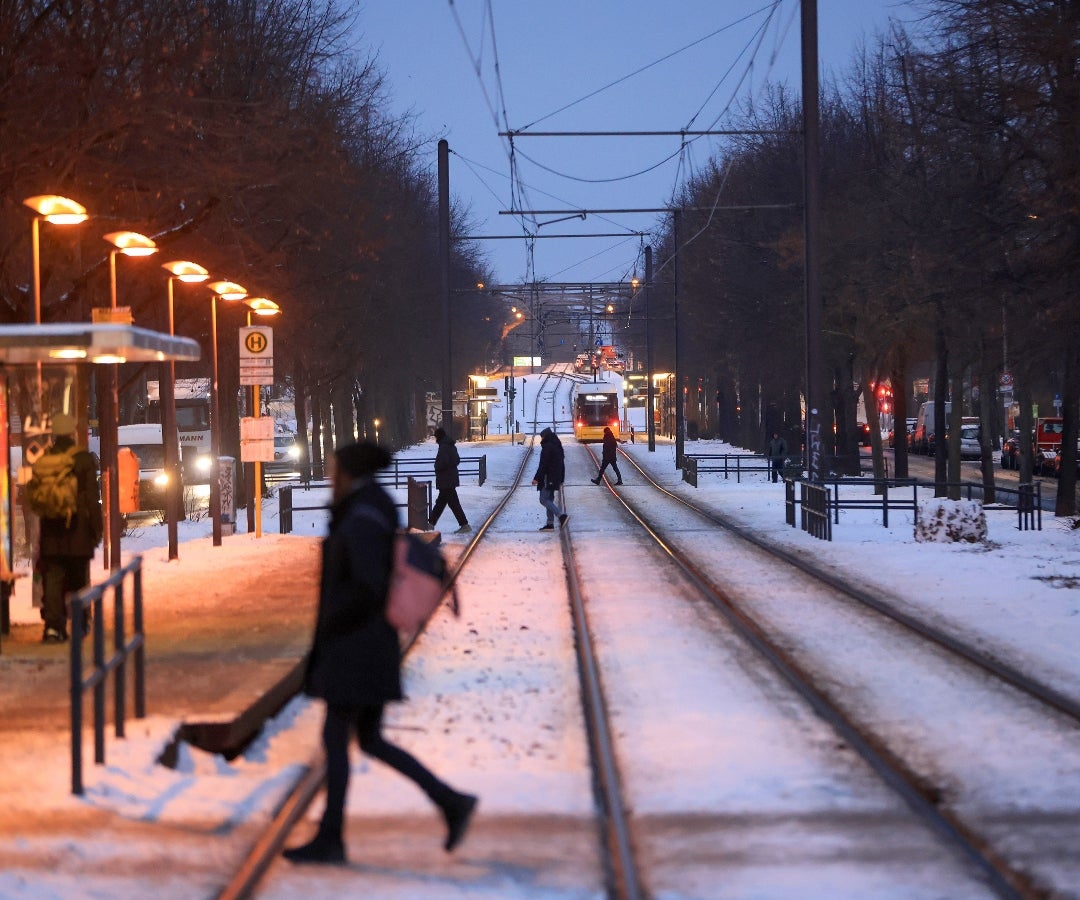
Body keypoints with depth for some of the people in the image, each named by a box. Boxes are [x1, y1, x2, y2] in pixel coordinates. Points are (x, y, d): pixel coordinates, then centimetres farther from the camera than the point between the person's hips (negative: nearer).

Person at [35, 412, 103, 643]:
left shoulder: (44, 461, 2)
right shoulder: (84, 460, -6)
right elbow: (92, 496, -8)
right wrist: (97, 527, -3)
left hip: (51, 531, 1)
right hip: (78, 531, -1)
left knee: (52, 580, 0)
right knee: (78, 579, 13)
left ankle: (53, 626, -12)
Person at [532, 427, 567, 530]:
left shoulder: (547, 447, -14)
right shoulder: (557, 446, 15)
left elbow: (543, 465, -19)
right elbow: (562, 464, 20)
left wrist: (536, 478, -17)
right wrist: (561, 479, 25)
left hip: (548, 478, -9)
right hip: (555, 478, 9)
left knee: (544, 500, -8)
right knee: (549, 500, 12)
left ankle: (561, 515, -21)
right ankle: (550, 524, 10)